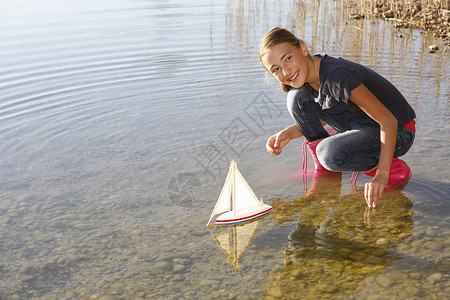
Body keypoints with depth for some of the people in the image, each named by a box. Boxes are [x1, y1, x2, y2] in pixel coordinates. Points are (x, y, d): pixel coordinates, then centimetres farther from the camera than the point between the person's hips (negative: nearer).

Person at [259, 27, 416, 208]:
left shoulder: (338, 76, -31)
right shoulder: (307, 72, -5)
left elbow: (389, 121, -30)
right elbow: (321, 119, 10)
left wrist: (382, 175, -36)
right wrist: (289, 133, -7)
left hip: (398, 132, -8)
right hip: (360, 125, 8)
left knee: (330, 153, -34)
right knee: (297, 98, -5)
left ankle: (393, 168, -7)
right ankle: (324, 171, 5)